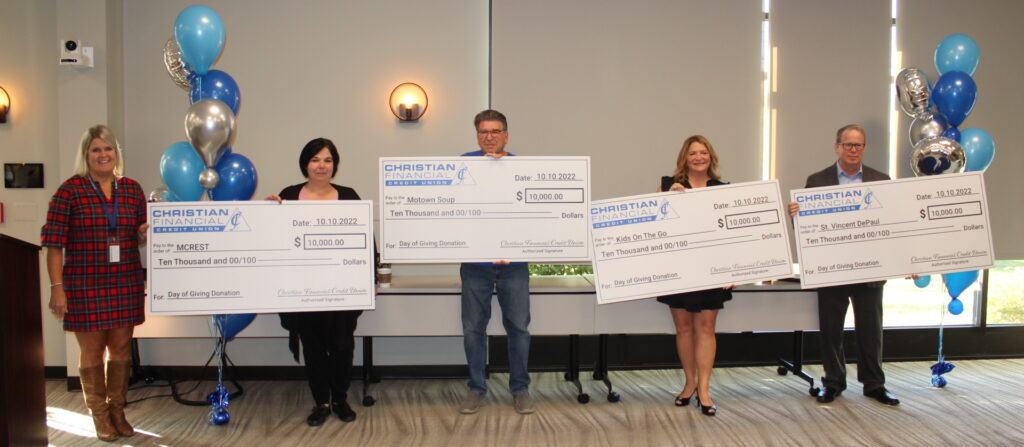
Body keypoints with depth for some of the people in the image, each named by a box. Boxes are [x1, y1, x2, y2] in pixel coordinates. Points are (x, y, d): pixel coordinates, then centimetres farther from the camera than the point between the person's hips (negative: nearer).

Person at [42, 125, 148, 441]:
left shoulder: (132, 189, 7)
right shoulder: (70, 190, -4)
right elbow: (54, 243, -6)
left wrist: (145, 233, -8)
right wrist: (57, 287, -11)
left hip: (126, 284, 3)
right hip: (85, 286, -3)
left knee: (121, 349, 10)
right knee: (92, 351, 5)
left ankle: (117, 411, 26)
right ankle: (100, 415, 20)